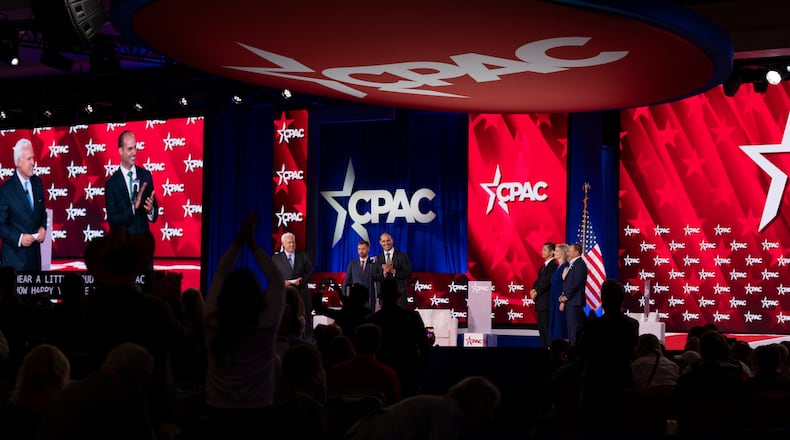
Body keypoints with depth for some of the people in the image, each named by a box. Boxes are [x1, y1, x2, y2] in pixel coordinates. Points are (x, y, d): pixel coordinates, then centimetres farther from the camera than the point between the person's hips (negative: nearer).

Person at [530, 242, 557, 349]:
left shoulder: (554, 265, -11)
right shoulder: (543, 266, 19)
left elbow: (547, 282, -17)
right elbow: (538, 281, 17)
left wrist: (536, 292, -12)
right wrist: (533, 290, -1)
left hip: (547, 302, -10)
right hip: (540, 302, 10)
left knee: (547, 328, -11)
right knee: (541, 328, 10)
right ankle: (544, 347, 14)